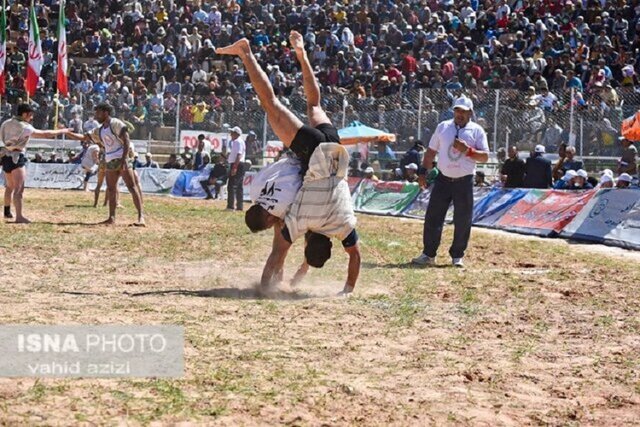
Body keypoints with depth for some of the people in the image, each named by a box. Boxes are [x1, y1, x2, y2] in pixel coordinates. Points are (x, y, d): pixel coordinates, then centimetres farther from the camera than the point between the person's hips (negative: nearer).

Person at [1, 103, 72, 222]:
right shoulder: (23, 127, -15)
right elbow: (44, 134, -16)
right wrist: (62, 131, -7)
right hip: (16, 157, -9)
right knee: (19, 188, -12)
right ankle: (19, 216, -20)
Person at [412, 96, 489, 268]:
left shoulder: (476, 130, 0)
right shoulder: (443, 127, 8)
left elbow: (485, 157, -5)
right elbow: (431, 151, 13)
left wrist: (467, 150, -20)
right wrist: (424, 172, 5)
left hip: (464, 181, -2)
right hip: (443, 179, 2)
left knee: (463, 221, 2)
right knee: (433, 217, 0)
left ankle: (457, 256, 14)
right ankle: (428, 255, 8)